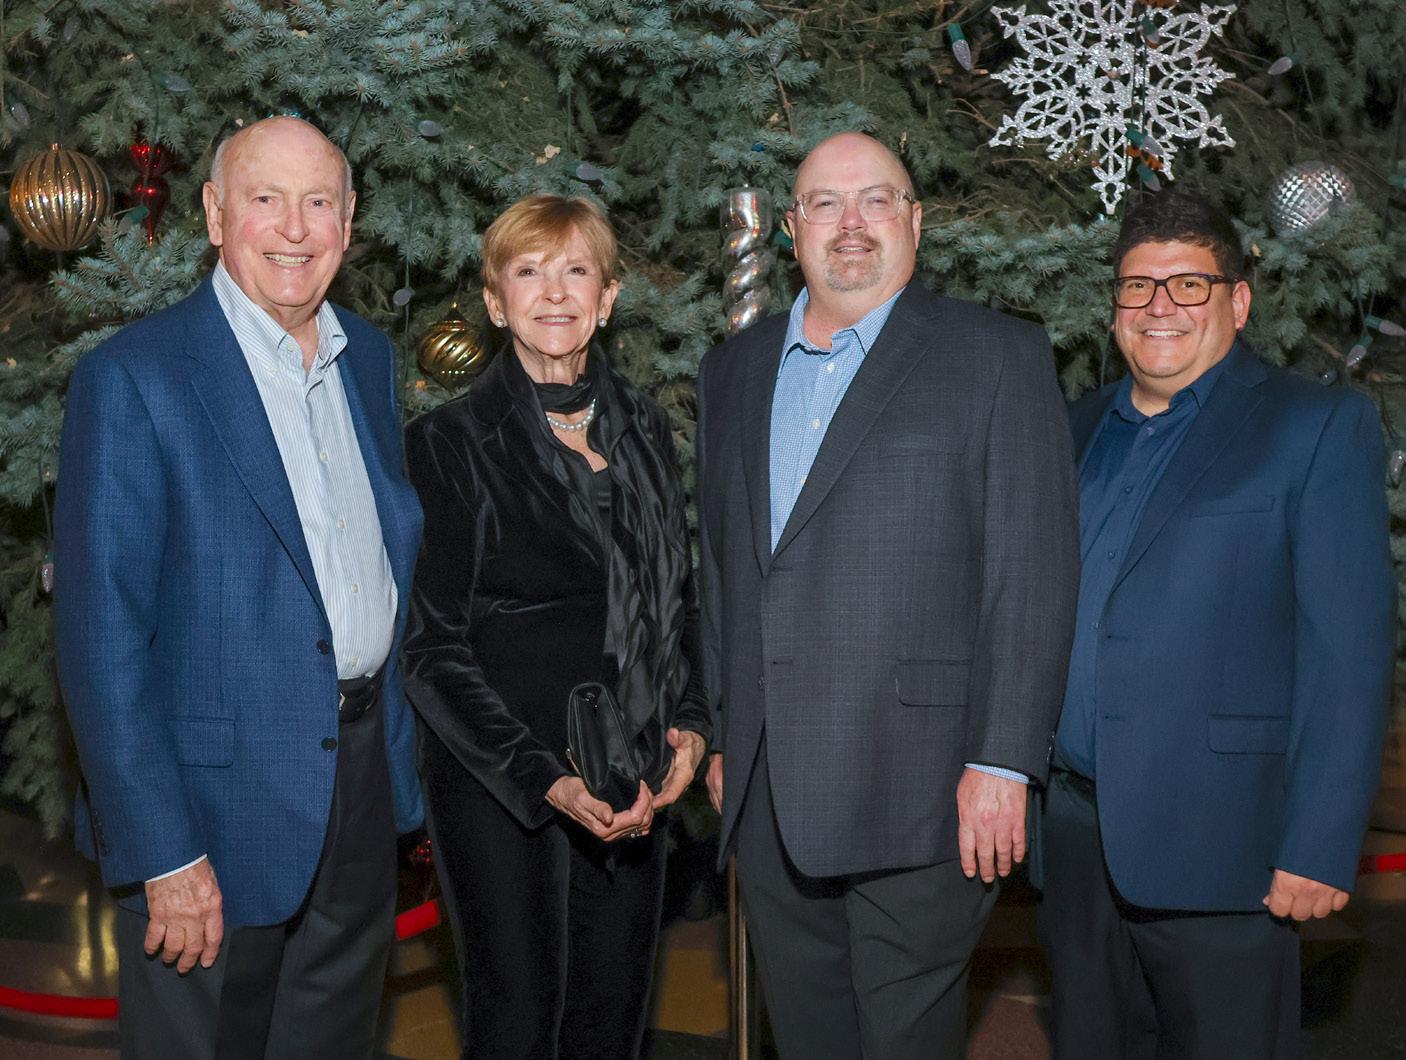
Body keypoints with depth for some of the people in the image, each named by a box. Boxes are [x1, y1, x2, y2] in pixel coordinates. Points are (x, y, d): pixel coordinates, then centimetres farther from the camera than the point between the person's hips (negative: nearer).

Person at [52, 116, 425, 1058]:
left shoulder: (370, 358, 8)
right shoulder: (133, 379, -12)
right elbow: (101, 635, -15)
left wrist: (401, 756, 11)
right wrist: (162, 855, -18)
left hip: (363, 794, 6)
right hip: (220, 806, -6)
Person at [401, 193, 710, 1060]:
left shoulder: (645, 428, 9)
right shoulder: (453, 442, -6)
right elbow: (434, 647, -9)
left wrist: (691, 725, 0)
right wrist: (545, 780, -19)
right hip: (500, 789, -4)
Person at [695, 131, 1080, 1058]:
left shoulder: (997, 357, -2)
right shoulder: (735, 369, 14)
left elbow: (1033, 572, -8)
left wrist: (1002, 763, -14)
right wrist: (720, 734, 15)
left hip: (917, 790, -5)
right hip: (767, 795, 5)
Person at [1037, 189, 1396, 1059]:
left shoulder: (1319, 426, -3)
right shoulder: (1084, 428, 14)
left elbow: (1349, 646, -10)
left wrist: (1321, 848, -15)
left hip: (1214, 842, -5)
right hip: (1074, 830, 5)